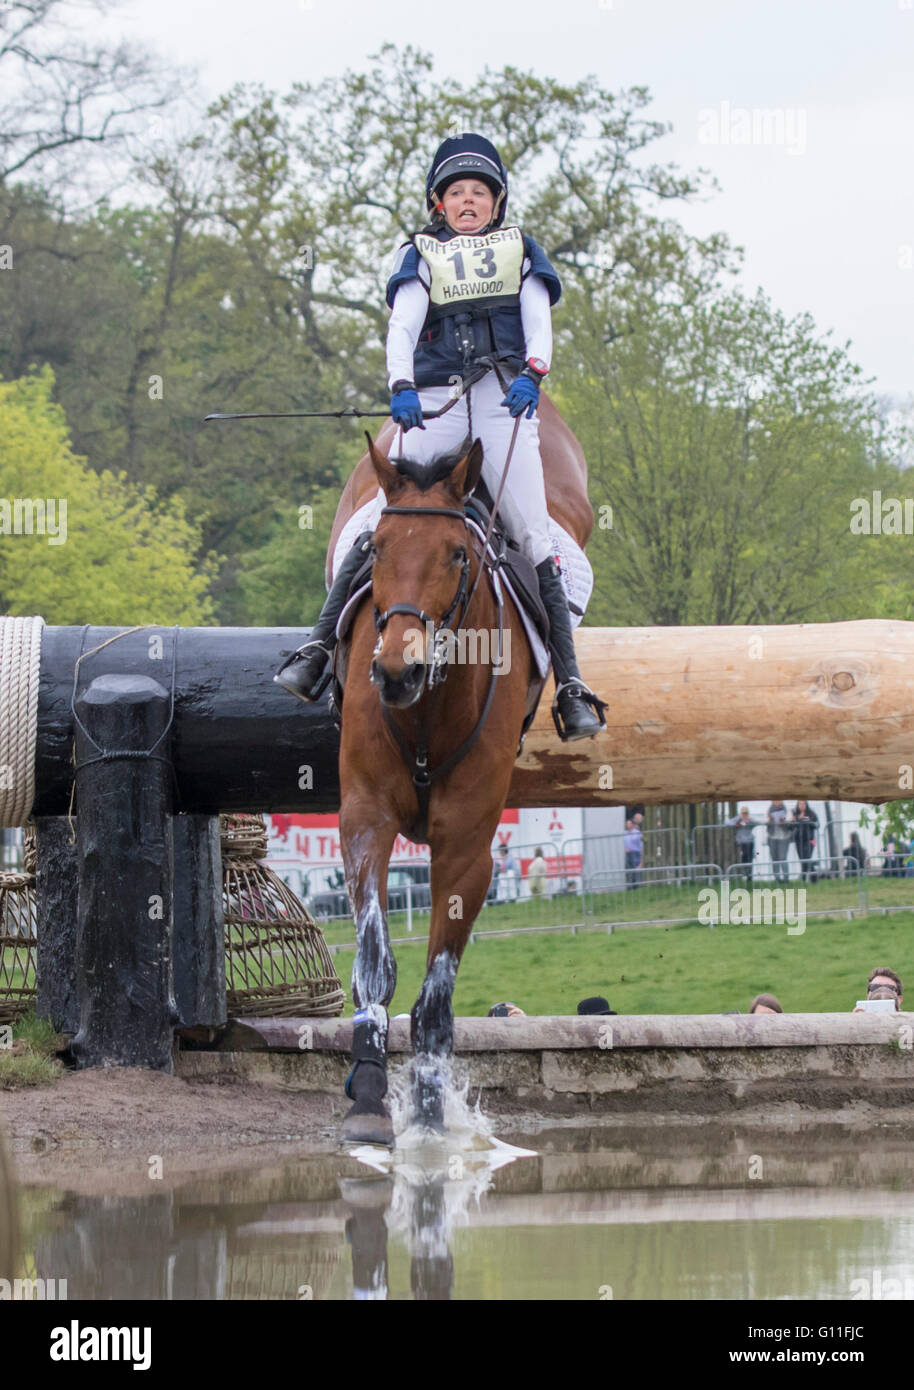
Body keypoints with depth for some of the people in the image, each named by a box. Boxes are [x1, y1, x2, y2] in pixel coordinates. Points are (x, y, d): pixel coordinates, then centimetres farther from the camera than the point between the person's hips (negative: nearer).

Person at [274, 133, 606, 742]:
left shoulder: (521, 250, 23)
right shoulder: (422, 255, 21)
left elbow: (538, 321, 8)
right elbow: (402, 326, 5)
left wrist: (532, 374, -14)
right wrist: (401, 387, -15)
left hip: (505, 404, 0)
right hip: (434, 408, 0)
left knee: (534, 539, -10)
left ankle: (570, 684, -13)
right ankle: (319, 647, -11)